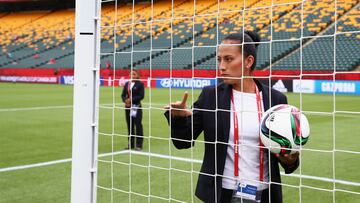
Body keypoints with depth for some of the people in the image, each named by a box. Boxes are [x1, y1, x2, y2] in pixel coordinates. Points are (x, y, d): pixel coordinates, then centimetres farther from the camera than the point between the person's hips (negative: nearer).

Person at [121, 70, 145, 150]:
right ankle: (130, 144, 19)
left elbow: (141, 96, -11)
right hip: (128, 107, 5)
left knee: (138, 125, -2)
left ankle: (139, 145, 4)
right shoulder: (127, 84, 11)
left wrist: (131, 99, -16)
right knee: (130, 125, 10)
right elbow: (123, 94, 10)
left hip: (136, 107, -5)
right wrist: (125, 100, -10)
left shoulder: (140, 84, -4)